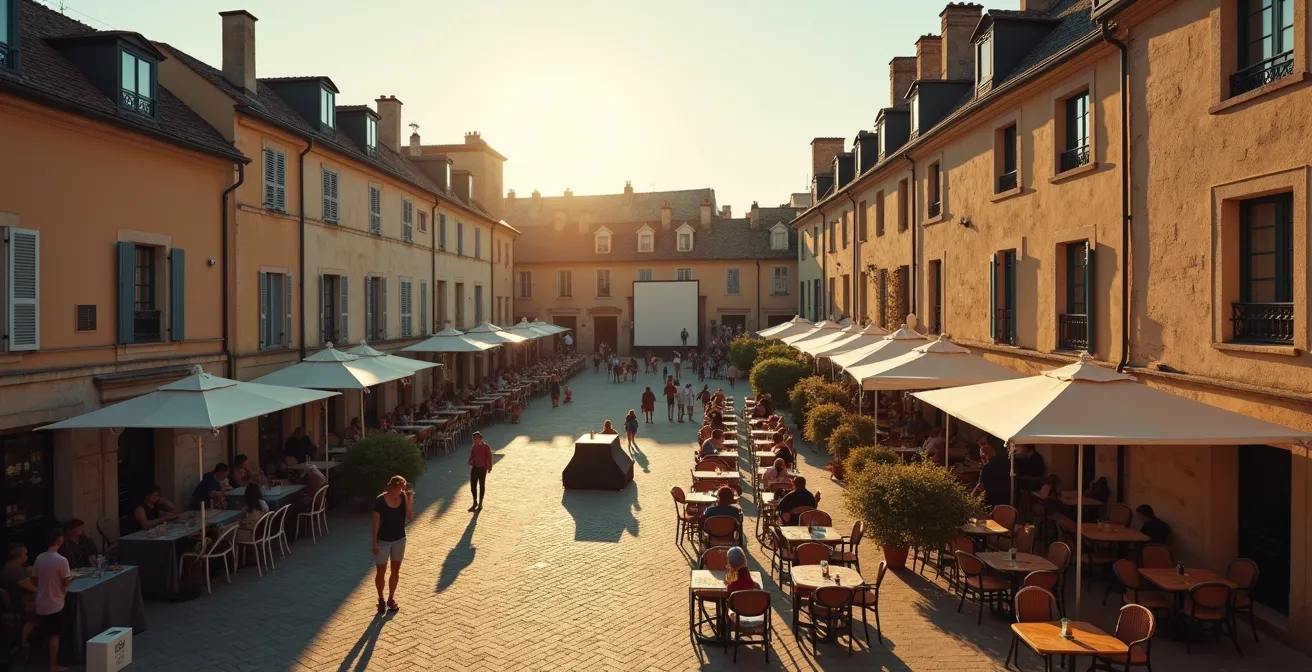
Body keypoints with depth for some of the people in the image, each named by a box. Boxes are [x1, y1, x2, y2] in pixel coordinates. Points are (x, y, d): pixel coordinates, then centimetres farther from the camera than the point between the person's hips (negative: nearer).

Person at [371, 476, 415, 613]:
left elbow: (410, 517, -18)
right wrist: (374, 543, -13)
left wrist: (409, 501, -28)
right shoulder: (380, 501, -20)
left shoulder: (404, 498, -10)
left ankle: (391, 598, 31)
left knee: (395, 571, 14)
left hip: (399, 539, 3)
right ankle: (381, 599, 28)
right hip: (382, 541, -3)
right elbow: (376, 523, -14)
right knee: (381, 572, 7)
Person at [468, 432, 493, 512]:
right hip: (474, 468, 5)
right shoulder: (473, 447, 5)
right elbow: (471, 456, 16)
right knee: (473, 486, 5)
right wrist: (470, 461, -5)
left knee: (482, 486, 6)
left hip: (482, 468, -5)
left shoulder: (486, 447, -10)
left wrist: (489, 468, -9)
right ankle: (475, 502, 23)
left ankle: (480, 504, 16)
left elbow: (489, 458, -8)